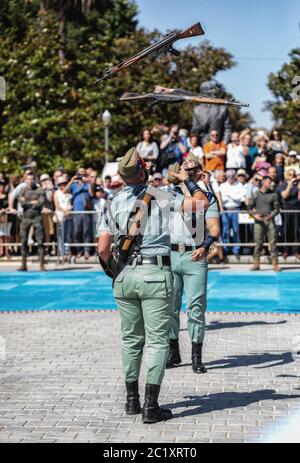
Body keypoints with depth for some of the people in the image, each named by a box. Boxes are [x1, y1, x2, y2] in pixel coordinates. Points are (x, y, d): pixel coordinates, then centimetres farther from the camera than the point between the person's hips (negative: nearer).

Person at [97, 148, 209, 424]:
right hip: (156, 275, -4)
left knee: (131, 339, 15)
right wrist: (188, 180, 20)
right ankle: (151, 406, -4)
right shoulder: (161, 197, -1)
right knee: (157, 341, -1)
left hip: (124, 276, 4)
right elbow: (201, 202, 3)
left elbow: (103, 248, 1)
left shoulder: (113, 204, 6)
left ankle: (132, 400, 21)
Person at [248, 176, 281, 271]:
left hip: (270, 220, 1)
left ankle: (275, 264, 0)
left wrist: (272, 215, -11)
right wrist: (254, 215, -9)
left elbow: (277, 208, 7)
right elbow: (250, 207, 7)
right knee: (258, 242, 0)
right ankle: (256, 264, 6)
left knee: (272, 242, -2)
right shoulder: (255, 194, 5)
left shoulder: (273, 194, 7)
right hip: (259, 221, -1)